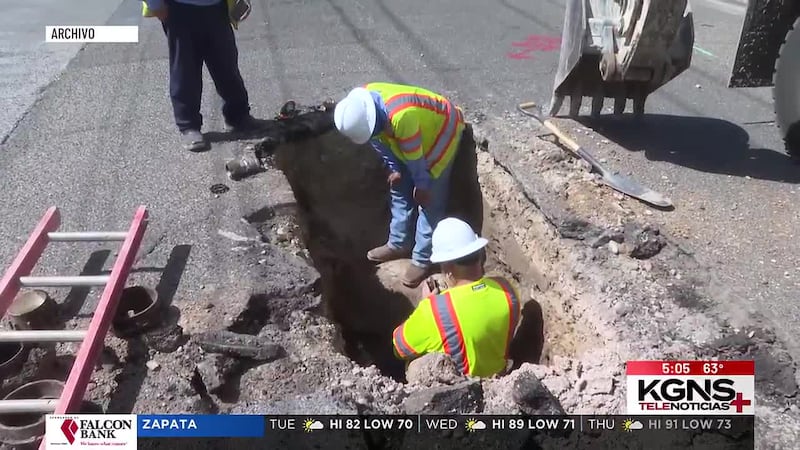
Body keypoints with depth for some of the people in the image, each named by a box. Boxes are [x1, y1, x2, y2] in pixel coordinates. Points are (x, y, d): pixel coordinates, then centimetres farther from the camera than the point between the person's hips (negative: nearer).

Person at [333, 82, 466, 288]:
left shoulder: (401, 116, -42)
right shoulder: (361, 106, -18)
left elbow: (415, 157, -28)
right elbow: (379, 141, -1)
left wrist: (422, 186, -14)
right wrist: (394, 169, 3)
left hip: (442, 132, -8)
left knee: (429, 201, -6)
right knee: (400, 191, 12)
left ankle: (423, 259, 5)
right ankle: (398, 244, 26)